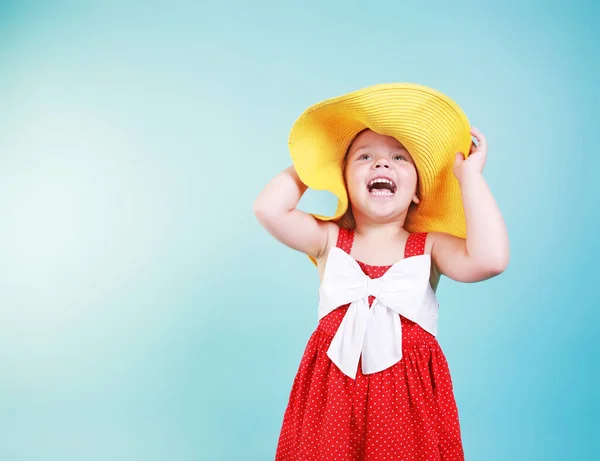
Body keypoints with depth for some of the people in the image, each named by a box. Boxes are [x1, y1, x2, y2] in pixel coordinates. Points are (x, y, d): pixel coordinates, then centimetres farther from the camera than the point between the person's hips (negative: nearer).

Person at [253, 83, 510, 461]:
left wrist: (469, 174, -8)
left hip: (409, 400, -1)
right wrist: (307, 165, 7)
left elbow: (489, 259, -18)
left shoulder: (430, 247, 1)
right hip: (330, 399, 1)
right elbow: (268, 210, -9)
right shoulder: (329, 240, 5)